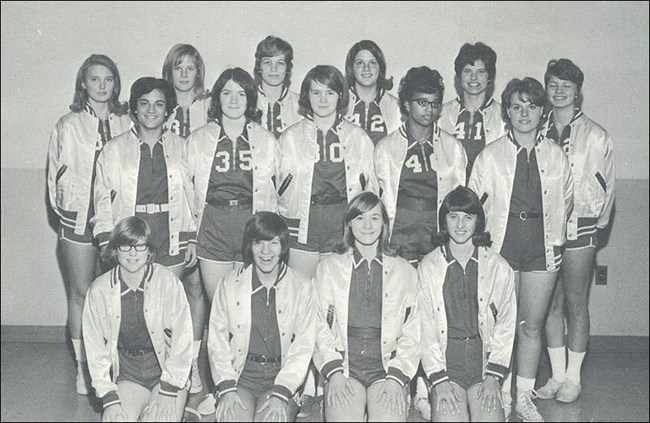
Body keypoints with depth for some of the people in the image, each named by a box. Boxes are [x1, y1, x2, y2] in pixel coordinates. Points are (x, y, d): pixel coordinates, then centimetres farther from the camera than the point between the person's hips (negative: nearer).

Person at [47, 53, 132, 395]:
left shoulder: (126, 123, 5)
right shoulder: (69, 126, 0)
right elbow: (59, 175, 3)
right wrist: (69, 208, -5)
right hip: (79, 218, -1)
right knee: (81, 293, 5)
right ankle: (83, 368, 15)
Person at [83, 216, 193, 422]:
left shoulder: (168, 282, -12)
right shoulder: (99, 290, -5)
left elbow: (182, 339, -11)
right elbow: (95, 349, -2)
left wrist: (166, 395, -13)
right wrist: (110, 400, -9)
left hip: (168, 371, -2)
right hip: (127, 375, 2)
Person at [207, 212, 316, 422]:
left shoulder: (302, 287, 3)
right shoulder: (229, 285, 6)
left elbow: (303, 348, 0)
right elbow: (217, 342, 4)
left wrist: (280, 394, -11)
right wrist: (227, 388, -9)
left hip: (283, 377, 0)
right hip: (240, 375, 1)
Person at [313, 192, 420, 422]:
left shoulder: (405, 272, 14)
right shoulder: (328, 268, 13)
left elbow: (412, 334, 8)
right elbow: (319, 326, 6)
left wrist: (395, 379, -5)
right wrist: (335, 374, -7)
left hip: (387, 369, 0)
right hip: (344, 367, 0)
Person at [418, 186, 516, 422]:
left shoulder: (499, 268, 5)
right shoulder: (427, 267, 3)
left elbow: (506, 325, 6)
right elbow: (424, 327, 1)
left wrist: (492, 376, -4)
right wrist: (439, 380, -8)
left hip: (484, 360, 1)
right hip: (445, 362, -1)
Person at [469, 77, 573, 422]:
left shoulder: (556, 156, 5)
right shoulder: (490, 156, 0)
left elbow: (565, 202, 16)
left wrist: (556, 239, 8)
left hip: (542, 246, 2)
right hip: (501, 244, -1)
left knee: (532, 326, 8)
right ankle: (501, 395, 15)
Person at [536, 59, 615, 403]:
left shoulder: (594, 136, -4)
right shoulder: (539, 133, 6)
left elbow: (606, 186, 0)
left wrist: (597, 223, -1)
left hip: (579, 228, -3)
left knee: (576, 304, 3)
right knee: (551, 303, 8)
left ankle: (573, 377, 15)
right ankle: (557, 374, 19)